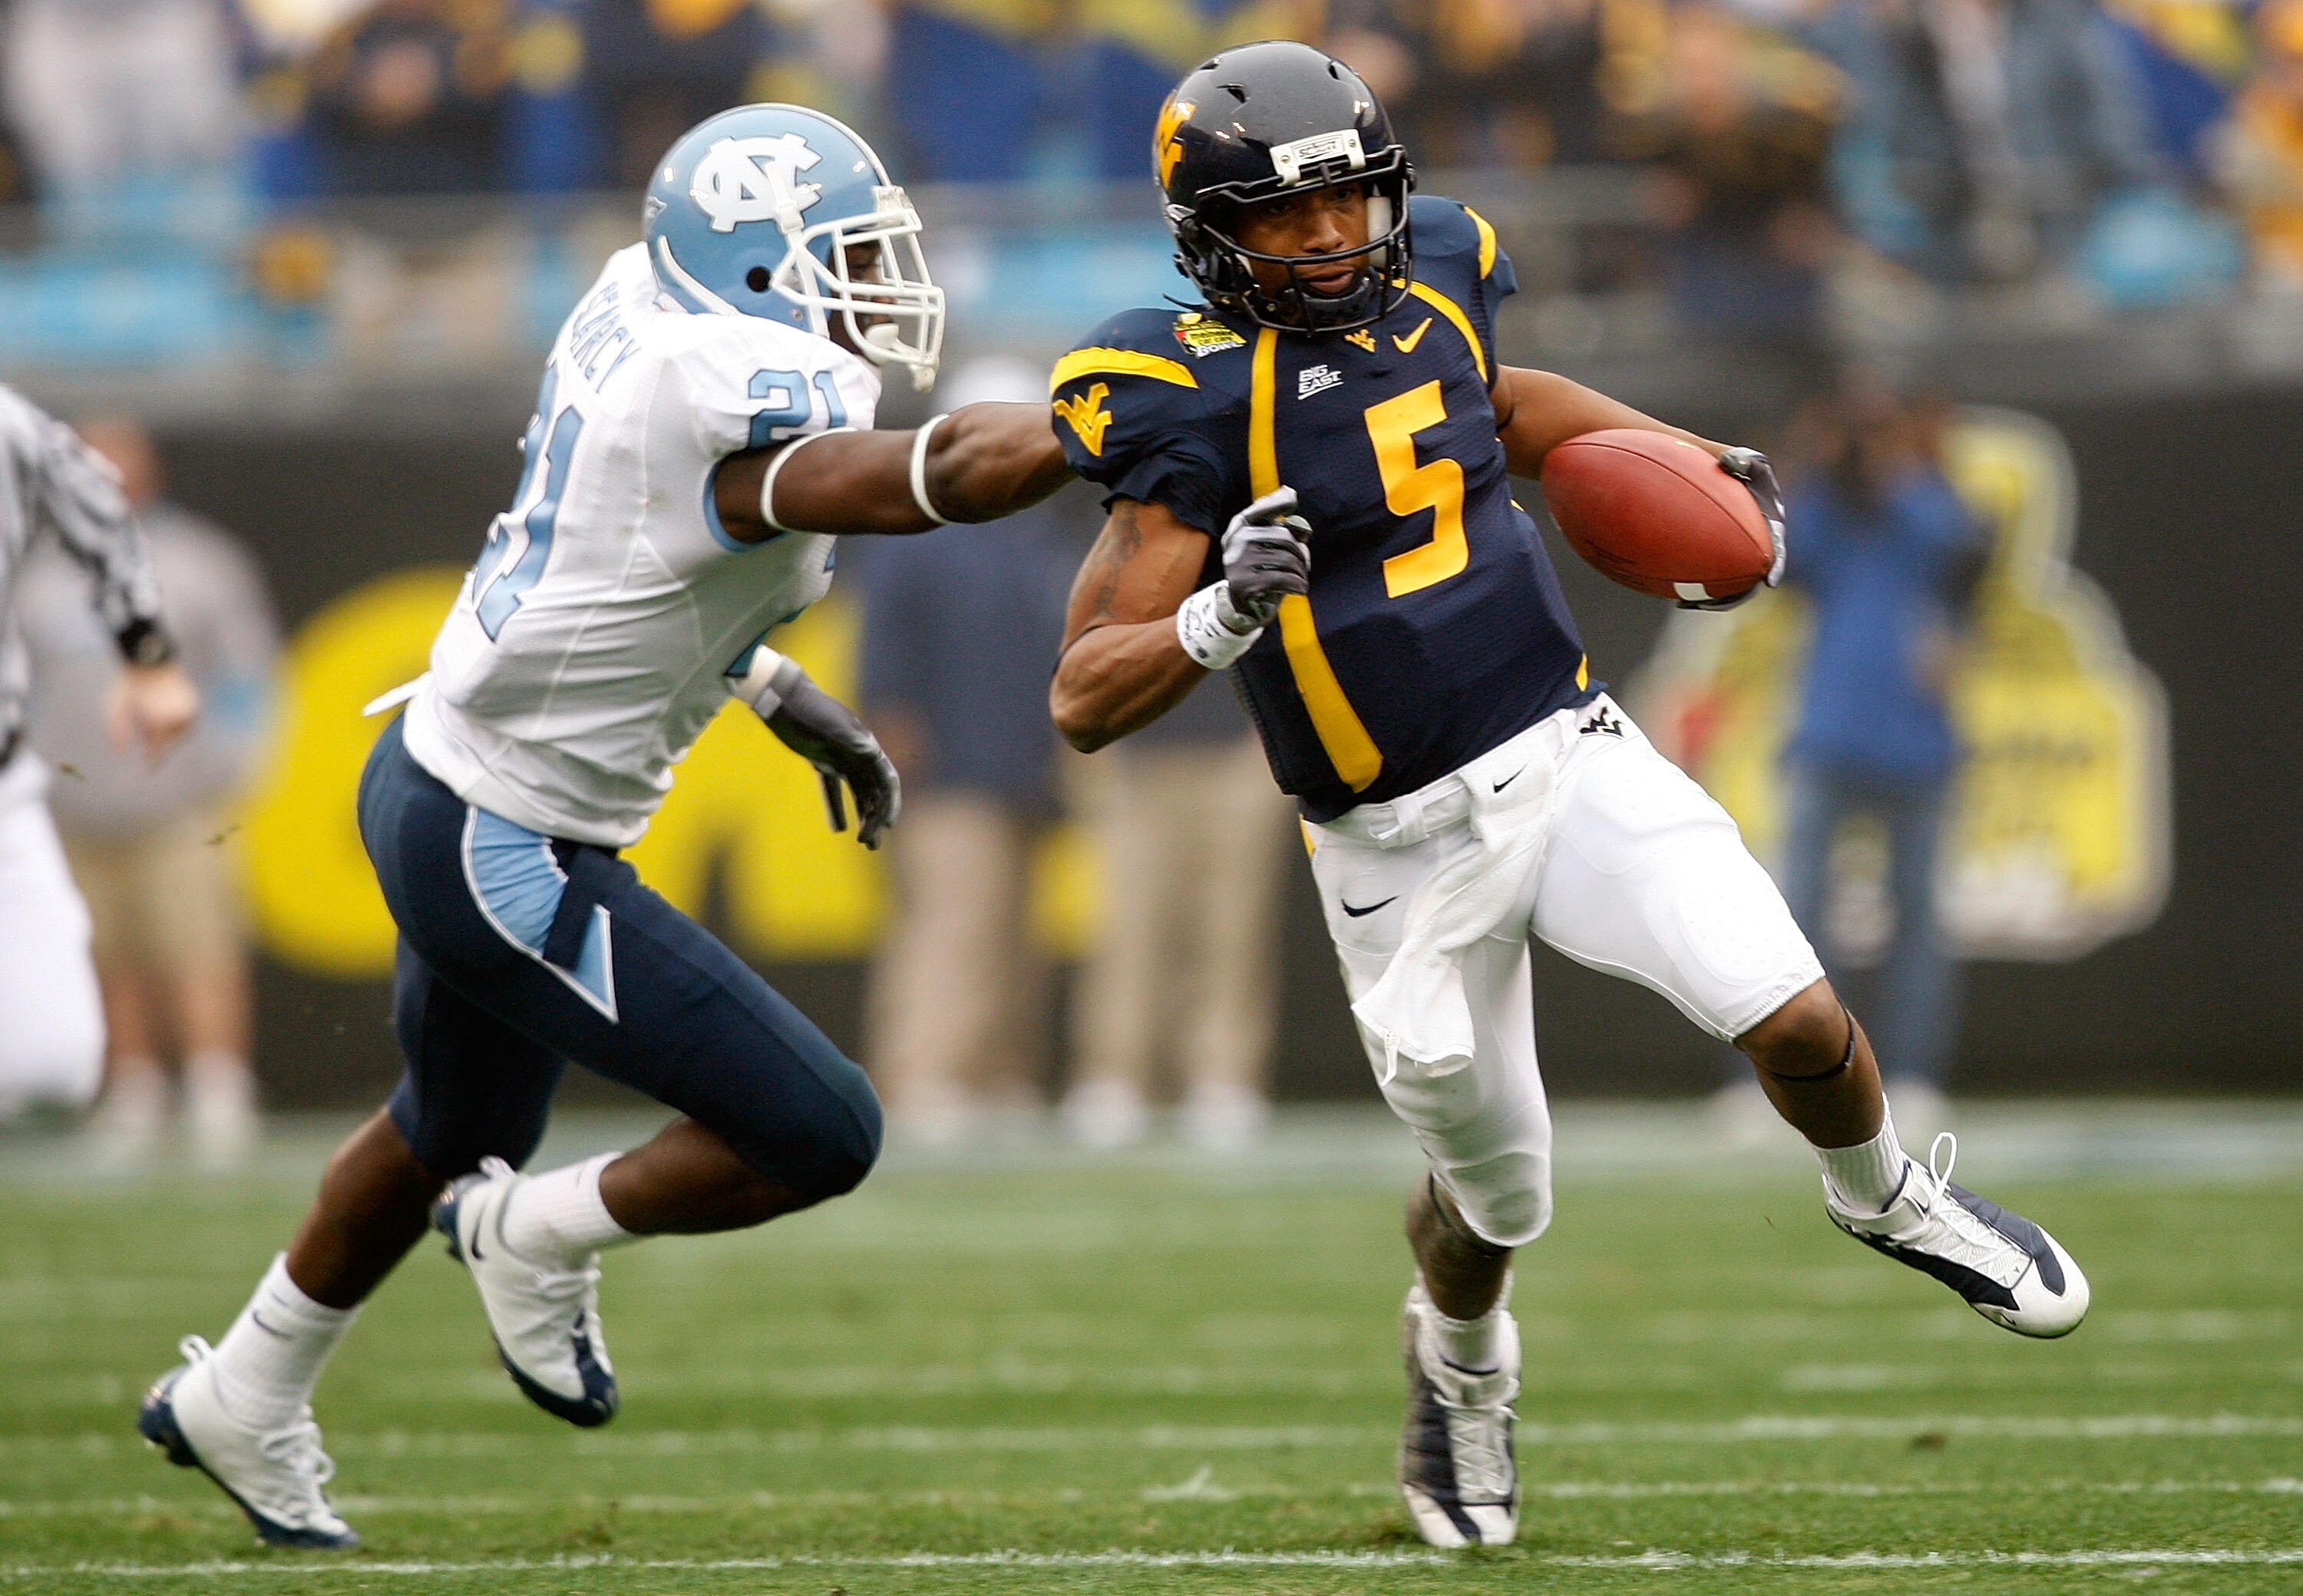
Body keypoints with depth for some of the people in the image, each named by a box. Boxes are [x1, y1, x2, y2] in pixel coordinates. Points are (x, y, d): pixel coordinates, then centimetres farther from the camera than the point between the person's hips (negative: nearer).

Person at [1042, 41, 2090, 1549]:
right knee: (1498, 1192, 10)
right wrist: (1222, 617, -35)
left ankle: (1886, 1199, 21)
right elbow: (1085, 698, -18)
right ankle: (1460, 1366, 46)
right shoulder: (1194, 399, -17)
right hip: (1403, 846, -3)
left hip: (1573, 754, 4)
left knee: (1796, 1022, -13)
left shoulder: (1428, 282, 0)